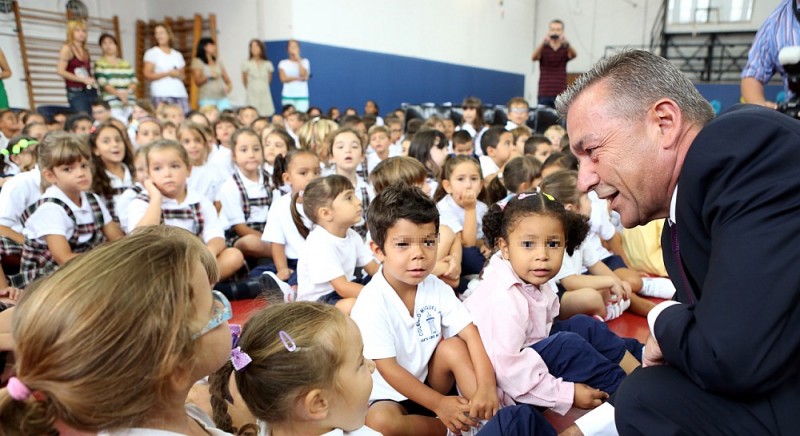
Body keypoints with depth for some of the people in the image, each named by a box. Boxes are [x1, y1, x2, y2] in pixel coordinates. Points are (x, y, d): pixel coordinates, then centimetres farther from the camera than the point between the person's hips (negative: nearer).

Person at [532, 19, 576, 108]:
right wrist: (543, 42, -32)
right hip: (544, 94, 0)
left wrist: (566, 43, -35)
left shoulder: (565, 49, 9)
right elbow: (533, 57, -13)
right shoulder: (543, 48, 7)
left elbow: (574, 55, -13)